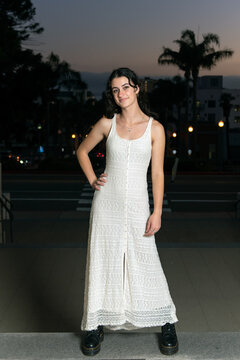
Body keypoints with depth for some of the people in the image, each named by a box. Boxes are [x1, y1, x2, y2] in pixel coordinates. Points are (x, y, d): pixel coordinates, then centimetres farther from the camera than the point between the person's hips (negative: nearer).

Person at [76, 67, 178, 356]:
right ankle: (96, 325, 21)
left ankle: (167, 324, 20)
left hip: (137, 205, -1)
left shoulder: (155, 128, -2)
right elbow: (82, 151, 17)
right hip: (107, 202, 2)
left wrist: (157, 212, -7)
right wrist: (92, 181, 5)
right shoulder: (107, 124, 2)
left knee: (146, 264, 2)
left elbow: (157, 173, -2)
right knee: (102, 262, 7)